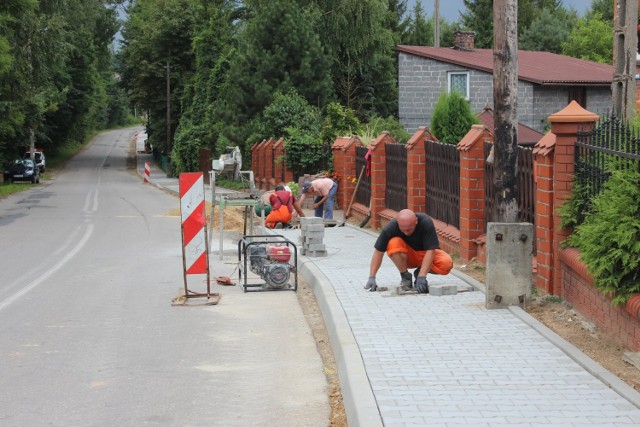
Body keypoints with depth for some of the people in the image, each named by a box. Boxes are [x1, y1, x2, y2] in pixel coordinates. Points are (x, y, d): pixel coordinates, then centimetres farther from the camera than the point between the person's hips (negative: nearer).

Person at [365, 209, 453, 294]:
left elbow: (430, 250, -31)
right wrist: (372, 278, -24)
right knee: (394, 243, -33)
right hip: (407, 257, 0)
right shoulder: (391, 228, -26)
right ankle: (406, 277, -11)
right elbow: (378, 252, -18)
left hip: (424, 254, 0)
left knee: (447, 263, -31)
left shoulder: (426, 223, -30)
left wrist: (421, 277, -40)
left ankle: (419, 273, -2)